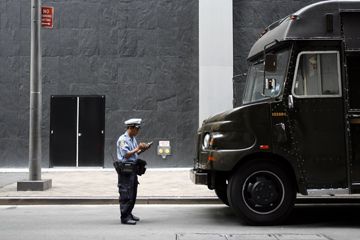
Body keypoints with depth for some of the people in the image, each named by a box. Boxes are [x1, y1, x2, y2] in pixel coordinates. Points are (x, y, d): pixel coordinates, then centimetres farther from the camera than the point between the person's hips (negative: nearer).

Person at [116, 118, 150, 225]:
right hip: (125, 169, -9)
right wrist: (137, 148, -17)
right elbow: (126, 155, -20)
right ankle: (124, 217, -4)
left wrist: (142, 149, 5)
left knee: (133, 194, 15)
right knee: (126, 195, -7)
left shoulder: (133, 139, 15)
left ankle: (129, 213, 26)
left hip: (132, 169, 9)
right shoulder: (123, 139, -13)